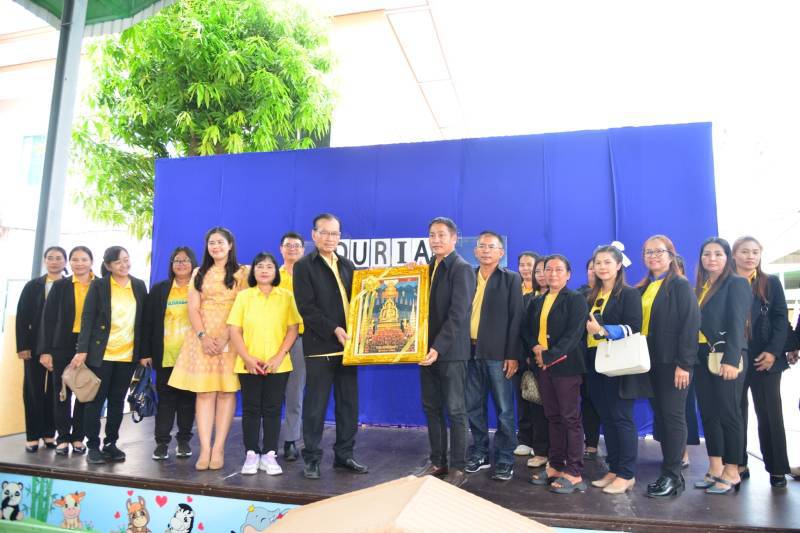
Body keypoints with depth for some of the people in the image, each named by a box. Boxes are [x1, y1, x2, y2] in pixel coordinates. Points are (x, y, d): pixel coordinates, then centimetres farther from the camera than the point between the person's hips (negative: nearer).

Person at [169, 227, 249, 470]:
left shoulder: (242, 273, 5)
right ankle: (205, 449, -1)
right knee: (204, 392, -2)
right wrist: (203, 336, -9)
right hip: (202, 337, 3)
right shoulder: (199, 274, 15)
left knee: (226, 391, -2)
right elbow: (193, 309, 7)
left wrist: (225, 338, -14)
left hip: (231, 338, -2)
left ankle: (218, 448, 1)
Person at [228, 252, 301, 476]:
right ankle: (251, 454, 17)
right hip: (249, 364, 0)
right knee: (251, 409, 7)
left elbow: (293, 329, 0)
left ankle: (269, 455, 15)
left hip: (278, 365, 0)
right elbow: (234, 330, 1)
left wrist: (279, 357, -9)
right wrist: (247, 358, -9)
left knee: (272, 409, 5)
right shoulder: (243, 296, 5)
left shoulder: (286, 296, 3)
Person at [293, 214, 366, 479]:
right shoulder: (304, 266, -2)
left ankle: (344, 455, 22)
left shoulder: (347, 265, 14)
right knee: (316, 405, 3)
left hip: (347, 343, 5)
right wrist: (334, 330, -16)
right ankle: (311, 458, 16)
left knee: (349, 403, 9)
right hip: (320, 345, -5)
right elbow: (306, 308, -11)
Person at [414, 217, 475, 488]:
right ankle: (437, 461, 26)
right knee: (431, 408, 13)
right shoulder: (427, 267, 12)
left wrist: (438, 347, -22)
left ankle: (458, 468, 14)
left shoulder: (462, 269, -10)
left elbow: (457, 314, -18)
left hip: (450, 351, -7)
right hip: (428, 348, 7)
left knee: (455, 411, 3)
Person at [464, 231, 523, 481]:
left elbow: (516, 319, -5)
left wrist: (513, 355, -10)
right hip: (471, 351, 4)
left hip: (497, 353, -4)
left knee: (504, 409, 3)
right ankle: (480, 453, 25)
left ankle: (504, 459, 16)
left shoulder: (511, 279, 1)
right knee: (473, 407, 11)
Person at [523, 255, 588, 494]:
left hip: (565, 365, -6)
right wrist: (535, 348, -7)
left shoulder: (576, 299, -4)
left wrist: (550, 356, -18)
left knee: (570, 418, -1)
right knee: (553, 418, 12)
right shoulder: (537, 302, 15)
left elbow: (574, 333, -14)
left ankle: (574, 473, 6)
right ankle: (555, 466, 20)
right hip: (543, 366, 6)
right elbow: (526, 330, 13)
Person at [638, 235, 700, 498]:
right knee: (660, 416, 10)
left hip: (672, 362, -6)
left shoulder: (680, 285, -4)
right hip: (649, 362, 6)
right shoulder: (642, 289, 13)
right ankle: (669, 472, 19)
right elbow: (637, 325, 12)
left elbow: (690, 324, -12)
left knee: (673, 416, -1)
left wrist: (684, 364, -17)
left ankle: (672, 476, 8)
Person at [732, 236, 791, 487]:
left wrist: (773, 351, -11)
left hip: (765, 358, 0)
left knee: (769, 413, 3)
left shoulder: (771, 283, 8)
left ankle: (776, 468, 11)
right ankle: (739, 464, 15)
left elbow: (781, 319, 1)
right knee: (736, 412, 6)